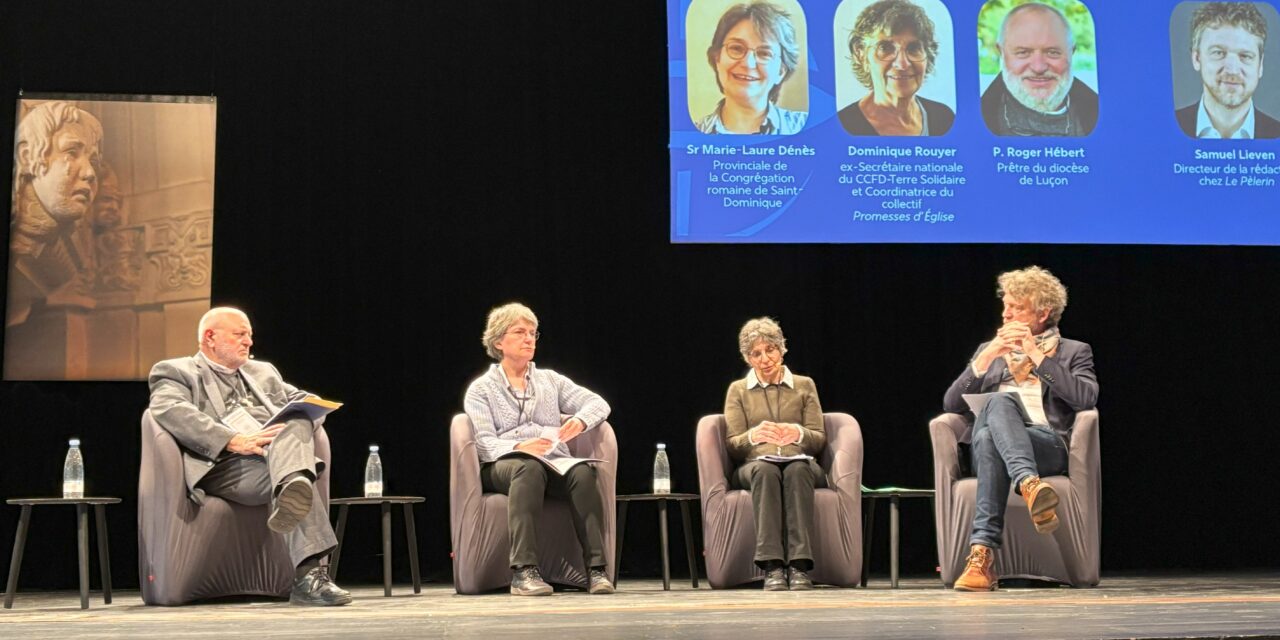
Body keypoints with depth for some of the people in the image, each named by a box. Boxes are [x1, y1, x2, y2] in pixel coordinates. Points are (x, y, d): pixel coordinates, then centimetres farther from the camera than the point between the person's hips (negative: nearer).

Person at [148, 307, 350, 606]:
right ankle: (310, 574, -51)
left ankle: (291, 495, -61)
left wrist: (297, 424, -1)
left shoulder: (263, 371, 36)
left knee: (297, 424, -31)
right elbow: (170, 411, -7)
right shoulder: (175, 372, 15)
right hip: (224, 465, -5)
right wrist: (234, 441, -21)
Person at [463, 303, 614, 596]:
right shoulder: (481, 389, 12)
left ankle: (597, 569, -40)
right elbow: (484, 443, -3)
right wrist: (519, 448, -25)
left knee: (582, 471, -32)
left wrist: (580, 421, -13)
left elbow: (599, 404, 11)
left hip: (555, 465, 3)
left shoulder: (550, 380, 22)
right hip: (502, 466, -3)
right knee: (529, 468, -39)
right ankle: (524, 570, -48)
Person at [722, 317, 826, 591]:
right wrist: (754, 435, -17)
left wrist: (798, 433, -15)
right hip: (754, 464, 0)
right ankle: (772, 566, -50)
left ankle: (800, 565, -49)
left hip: (800, 463, 0)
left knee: (797, 470, -38)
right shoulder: (738, 390, 16)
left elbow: (820, 439, 9)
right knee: (766, 470, -38)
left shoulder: (804, 385, 17)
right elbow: (732, 445, 7)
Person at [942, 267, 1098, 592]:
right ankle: (1030, 486, -59)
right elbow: (951, 404, 15)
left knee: (994, 420, -38)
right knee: (999, 402, -36)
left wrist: (1036, 355, -1)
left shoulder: (1074, 352, 20)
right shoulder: (989, 350, 29)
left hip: (1048, 444, -2)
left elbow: (1086, 398, -2)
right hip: (987, 441, 2)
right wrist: (989, 355, 3)